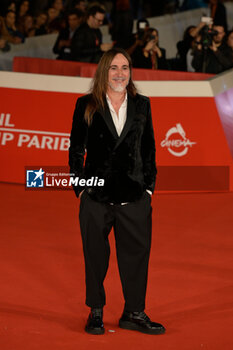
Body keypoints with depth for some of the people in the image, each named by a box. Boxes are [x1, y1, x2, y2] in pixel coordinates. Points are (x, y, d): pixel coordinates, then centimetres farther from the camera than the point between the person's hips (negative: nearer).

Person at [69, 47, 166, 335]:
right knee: (95, 257, 7)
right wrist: (80, 187, -2)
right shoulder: (86, 106, 2)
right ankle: (96, 312, 21)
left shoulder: (141, 105, 8)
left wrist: (149, 187, 5)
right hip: (96, 196, -2)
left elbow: (149, 150, 11)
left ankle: (134, 313, 16)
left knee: (136, 253, 4)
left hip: (134, 196, 2)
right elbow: (76, 150, 4)